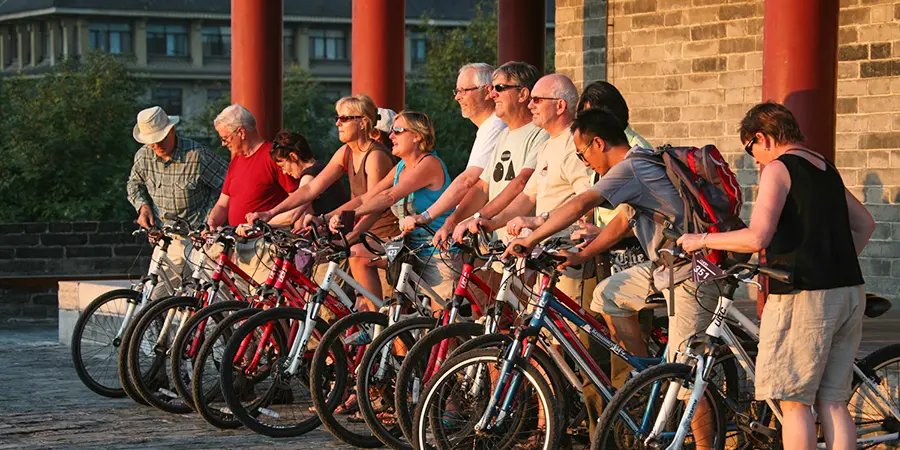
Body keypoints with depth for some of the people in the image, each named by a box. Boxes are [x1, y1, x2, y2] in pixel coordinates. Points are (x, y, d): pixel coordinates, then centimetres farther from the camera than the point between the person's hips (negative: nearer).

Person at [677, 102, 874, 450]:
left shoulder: (778, 169, -8)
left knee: (794, 401, -2)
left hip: (803, 297, -8)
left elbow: (757, 238, -18)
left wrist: (703, 239, -6)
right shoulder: (827, 170, 17)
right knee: (833, 402, 10)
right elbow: (865, 223, 28)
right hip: (850, 292, 8)